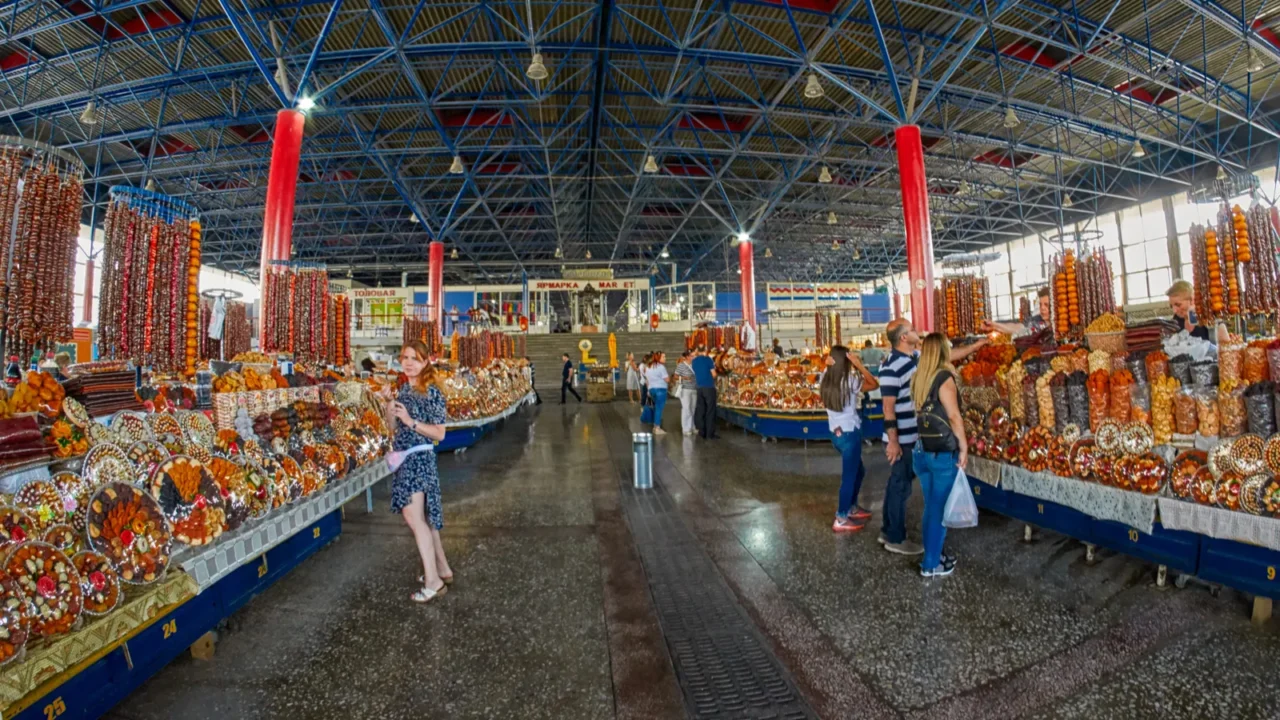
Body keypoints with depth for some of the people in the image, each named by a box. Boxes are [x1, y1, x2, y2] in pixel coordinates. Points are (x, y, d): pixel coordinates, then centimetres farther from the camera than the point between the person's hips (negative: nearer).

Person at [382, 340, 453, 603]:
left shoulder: (432, 392, -12)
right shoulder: (404, 390, 11)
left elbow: (439, 433, -14)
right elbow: (393, 427, 13)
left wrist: (411, 421, -22)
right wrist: (389, 404, -1)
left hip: (419, 458, -8)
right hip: (404, 458, 8)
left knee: (413, 516, -10)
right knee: (423, 517, 14)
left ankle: (433, 581, -1)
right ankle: (443, 570, 27)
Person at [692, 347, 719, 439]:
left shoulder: (694, 361, 8)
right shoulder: (708, 359, -7)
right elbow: (714, 374, -5)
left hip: (699, 388, 5)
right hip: (709, 387, -5)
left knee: (701, 410, 9)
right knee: (710, 410, -1)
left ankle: (702, 432, 11)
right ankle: (710, 434, -2)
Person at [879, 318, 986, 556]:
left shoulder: (918, 356, 5)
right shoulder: (891, 367, -21)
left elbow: (949, 356, 21)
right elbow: (888, 406, -22)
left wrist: (978, 344, 23)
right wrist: (893, 441, -22)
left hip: (915, 435, 9)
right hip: (902, 438, -9)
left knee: (898, 482, 17)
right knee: (901, 485, 1)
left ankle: (887, 530, 30)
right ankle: (895, 539, 15)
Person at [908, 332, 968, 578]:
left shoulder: (918, 378, 7)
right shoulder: (944, 377, -13)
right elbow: (953, 416, -14)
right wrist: (964, 447, -8)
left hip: (921, 451, 6)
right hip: (943, 453, -6)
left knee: (931, 507, 18)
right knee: (940, 509, 5)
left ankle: (933, 555, 31)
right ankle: (931, 564, 14)